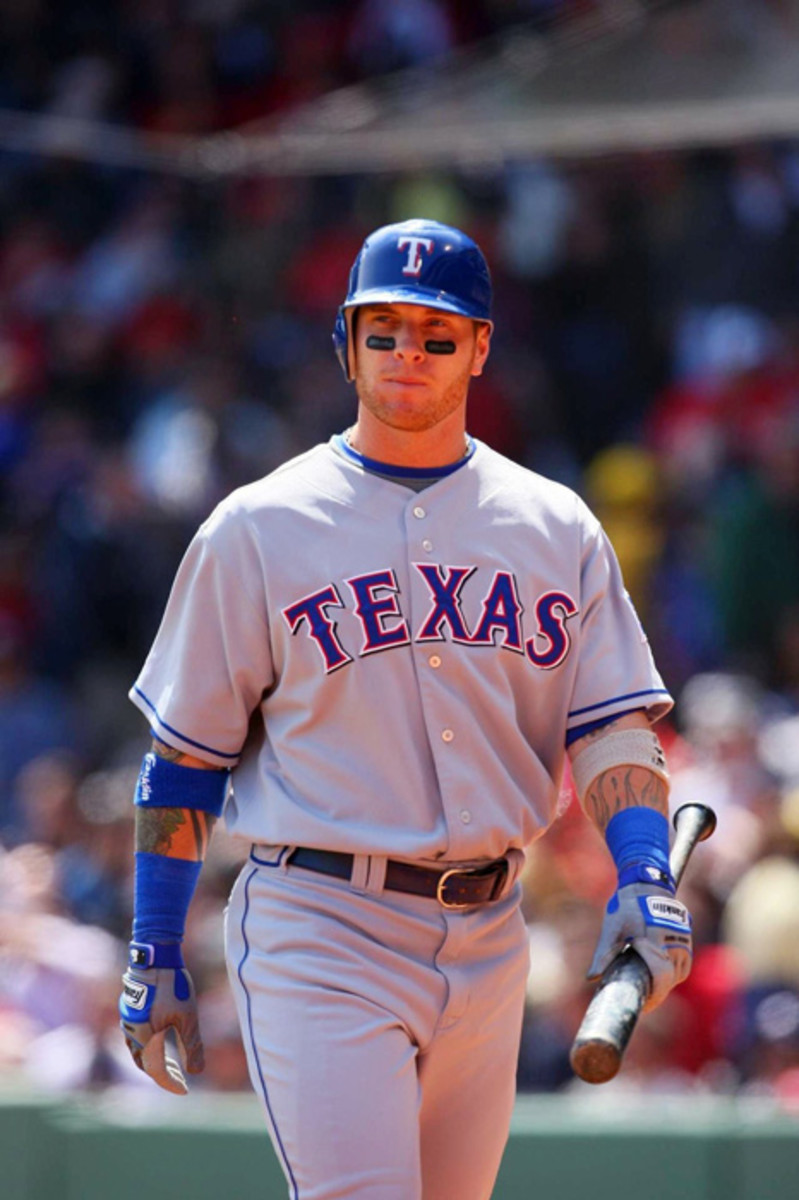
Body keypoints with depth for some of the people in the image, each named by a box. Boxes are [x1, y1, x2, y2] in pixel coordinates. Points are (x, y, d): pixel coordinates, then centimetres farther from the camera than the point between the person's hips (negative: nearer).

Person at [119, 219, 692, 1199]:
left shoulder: (557, 529, 10)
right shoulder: (258, 529, 1)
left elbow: (616, 726, 6)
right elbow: (184, 753, 3)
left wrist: (642, 880, -12)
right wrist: (153, 955, 0)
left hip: (488, 937, 4)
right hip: (319, 934, -4)